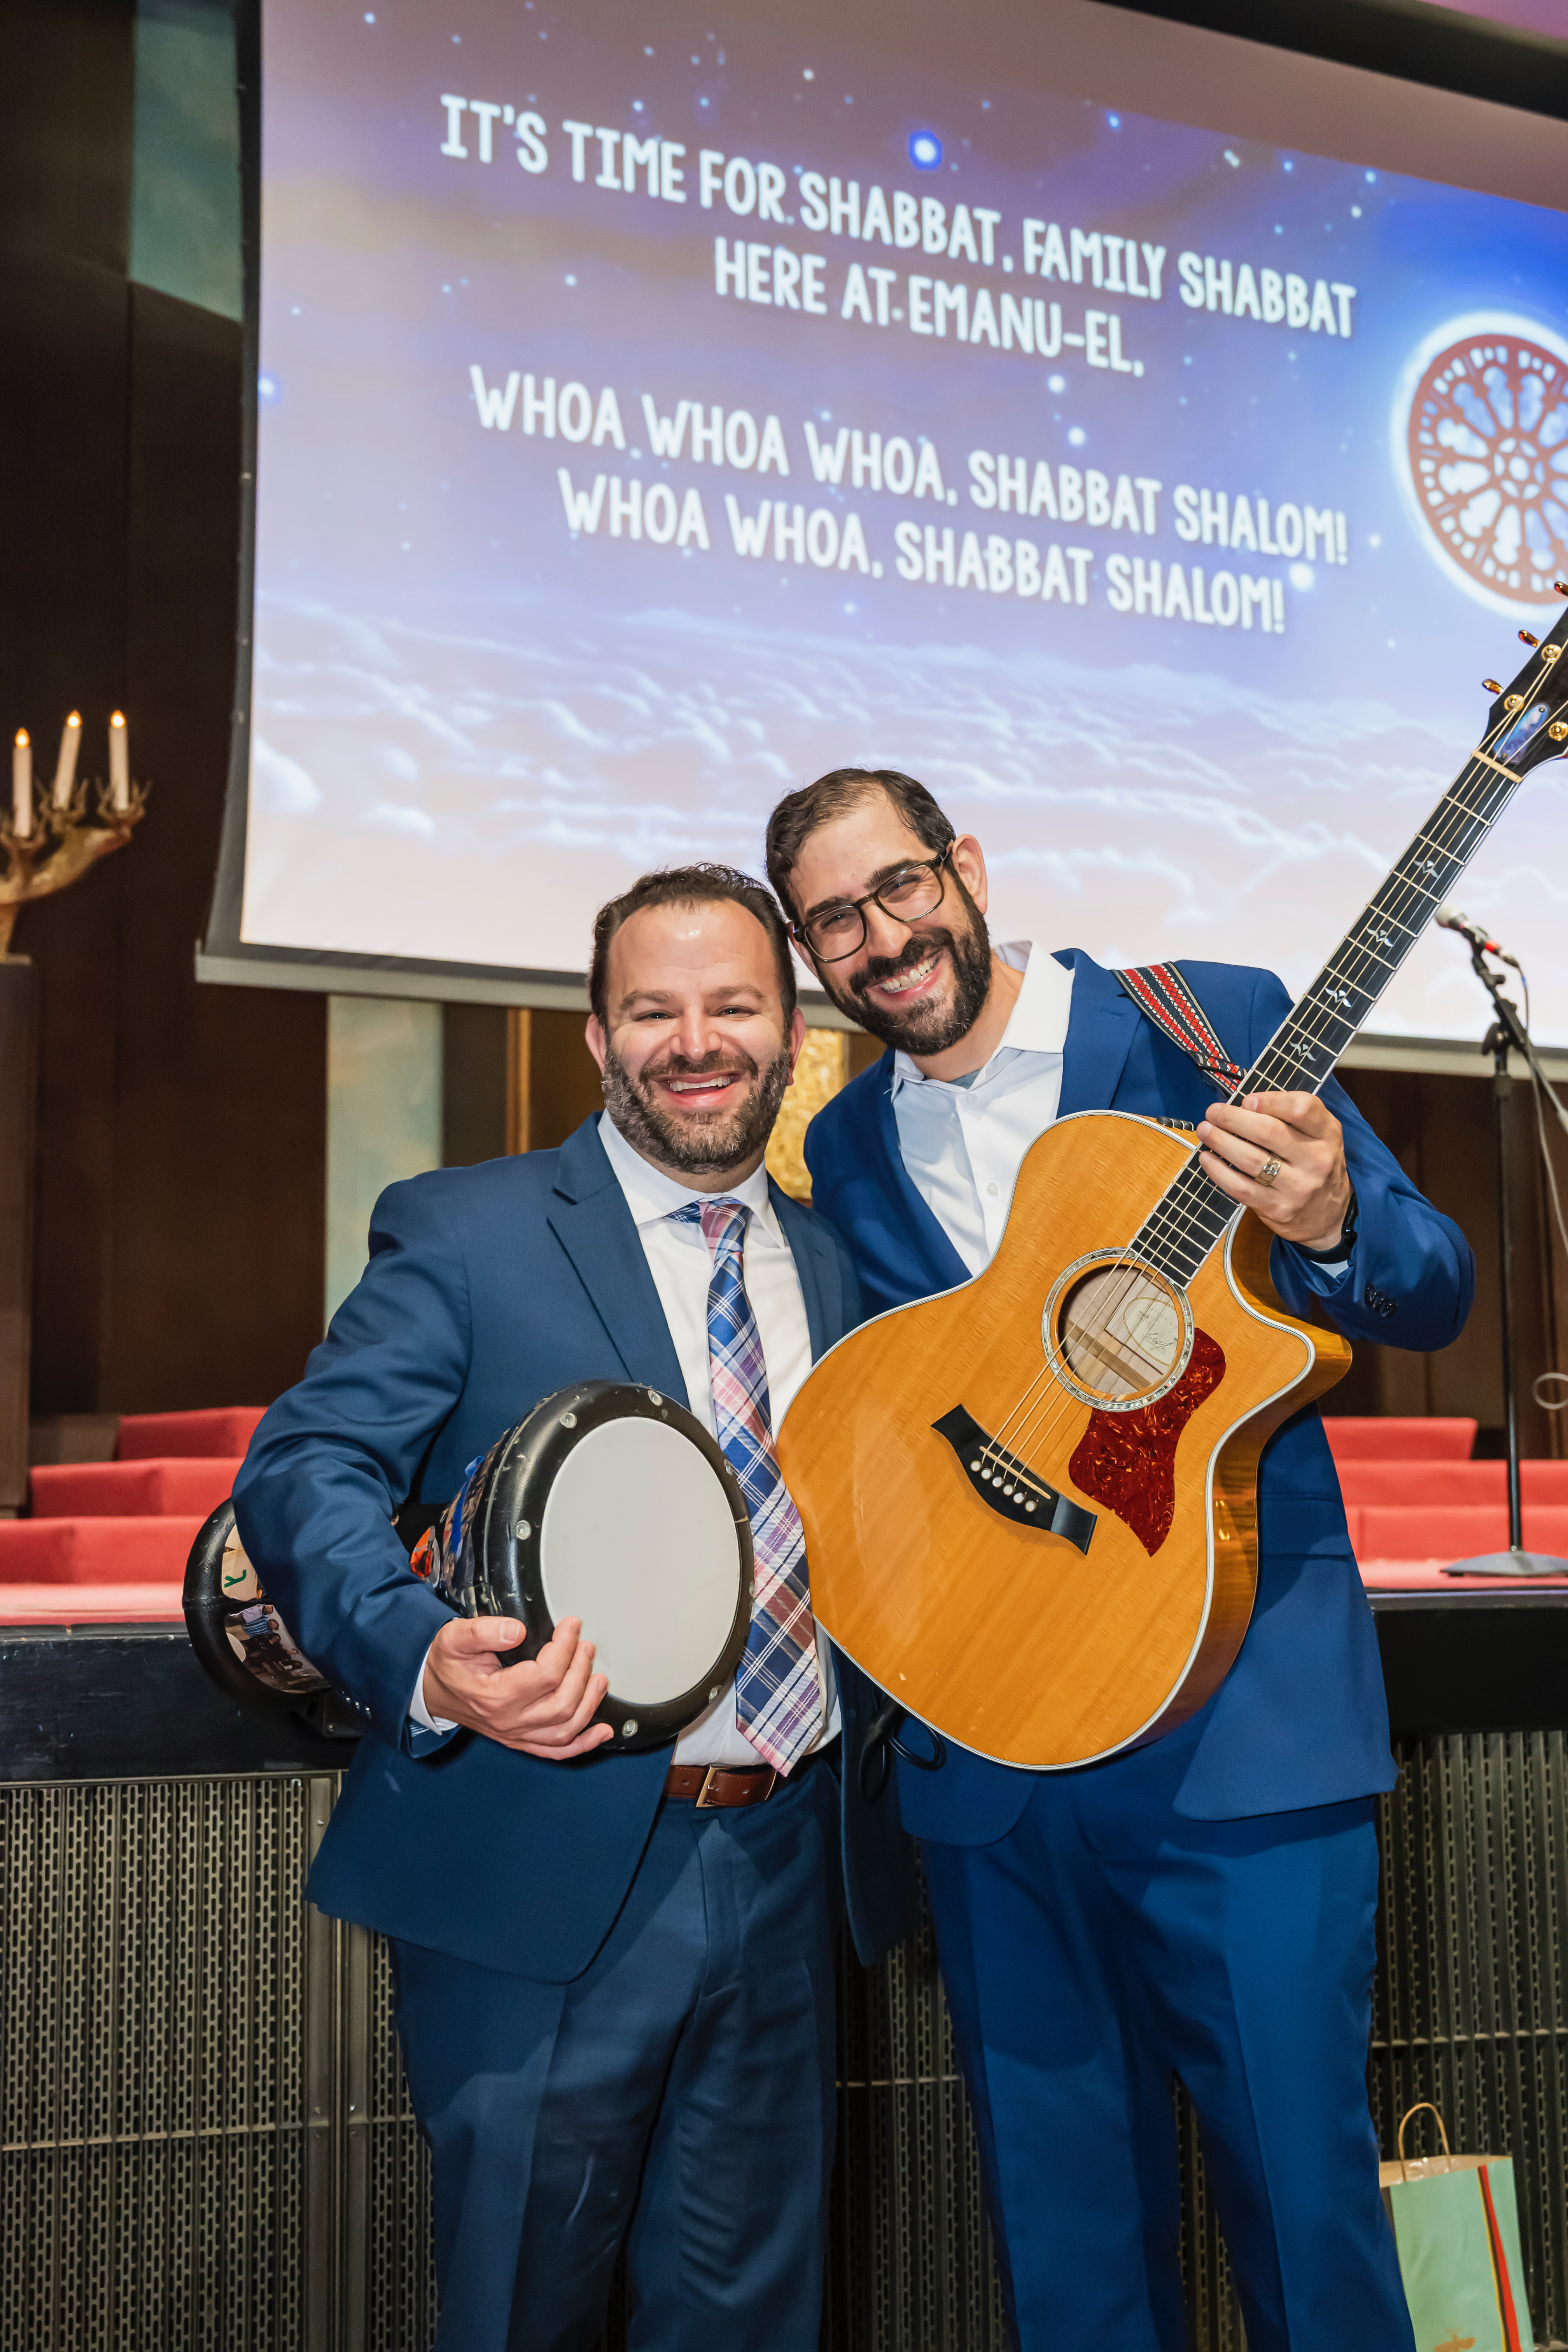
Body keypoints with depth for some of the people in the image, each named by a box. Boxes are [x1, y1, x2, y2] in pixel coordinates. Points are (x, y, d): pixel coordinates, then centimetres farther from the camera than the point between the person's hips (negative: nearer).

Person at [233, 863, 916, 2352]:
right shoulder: (460, 1232, -4)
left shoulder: (833, 1264, 13)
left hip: (784, 1876, 5)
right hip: (544, 1880, -5)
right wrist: (422, 1655, -31)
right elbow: (305, 1465, -13)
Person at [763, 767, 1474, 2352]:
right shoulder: (840, 1154, 11)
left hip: (1238, 1720, -3)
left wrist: (1330, 1224, -24)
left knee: (1299, 2186, 1)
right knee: (1063, 2224, 13)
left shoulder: (1214, 1025, -1)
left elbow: (1433, 1300, -2)